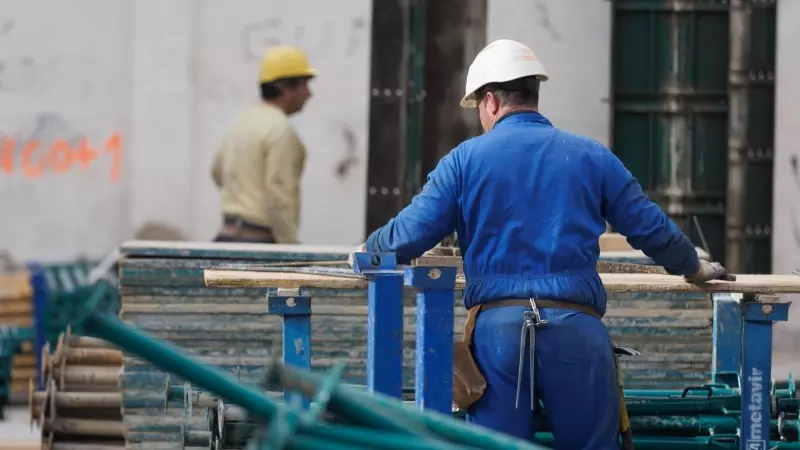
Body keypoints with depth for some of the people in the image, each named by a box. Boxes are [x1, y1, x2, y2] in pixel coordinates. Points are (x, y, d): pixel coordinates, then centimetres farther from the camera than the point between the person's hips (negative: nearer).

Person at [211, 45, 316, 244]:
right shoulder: (280, 130, -13)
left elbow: (218, 171, 30)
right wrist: (290, 248, -17)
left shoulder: (243, 121, 15)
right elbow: (280, 196, -19)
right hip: (258, 240, -9)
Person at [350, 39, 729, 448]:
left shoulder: (465, 158, 6)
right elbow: (651, 229, 14)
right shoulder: (592, 157, 11)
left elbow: (410, 234, 2)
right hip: (576, 325, 1)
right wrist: (694, 269, 33)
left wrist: (367, 252, 24)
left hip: (496, 323, -1)